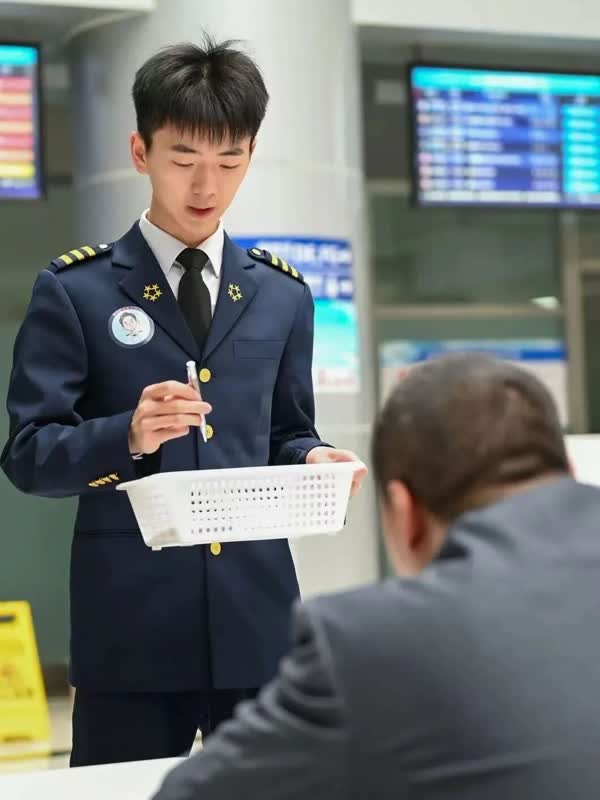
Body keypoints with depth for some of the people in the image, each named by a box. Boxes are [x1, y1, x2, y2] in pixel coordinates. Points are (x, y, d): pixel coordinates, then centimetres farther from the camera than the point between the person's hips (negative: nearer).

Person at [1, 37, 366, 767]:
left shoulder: (282, 295, 13)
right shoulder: (75, 290, 0)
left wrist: (312, 457, -6)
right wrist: (128, 435, -23)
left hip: (256, 611, 4)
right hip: (129, 620, -3)